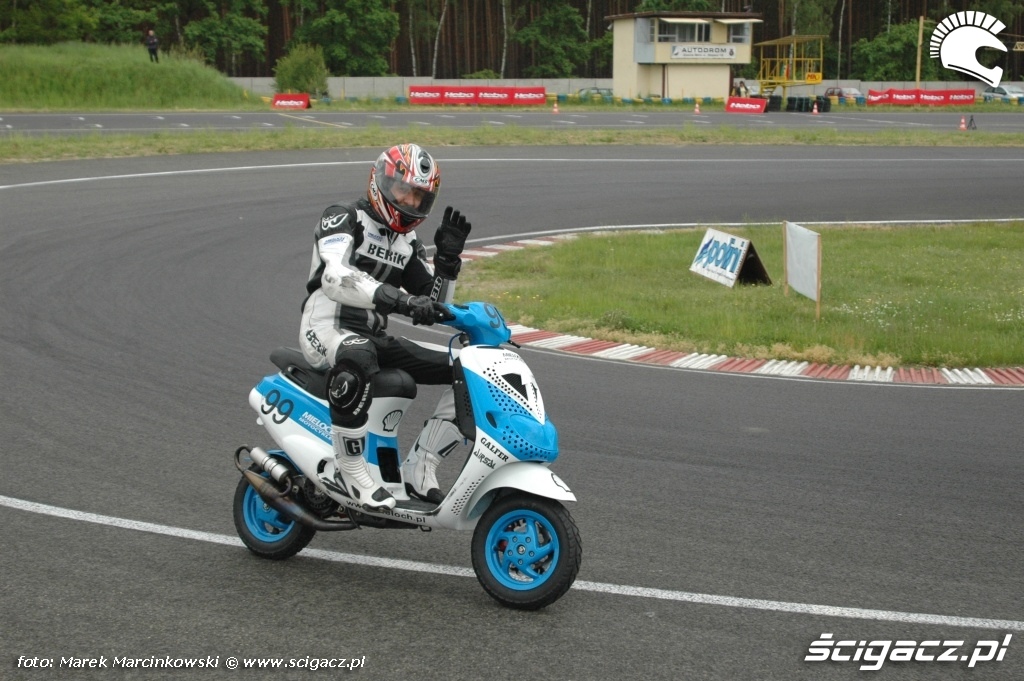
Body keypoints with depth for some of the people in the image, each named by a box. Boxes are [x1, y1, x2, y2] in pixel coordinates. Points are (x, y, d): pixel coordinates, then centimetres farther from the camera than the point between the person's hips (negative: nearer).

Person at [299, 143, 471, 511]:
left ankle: (419, 468, -3)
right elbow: (336, 278, -26)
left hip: (375, 338, 8)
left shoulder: (409, 244, 18)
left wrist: (448, 256, 1)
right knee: (357, 359, -44)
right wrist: (400, 300, -39)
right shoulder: (343, 218, -5)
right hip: (328, 329, -7)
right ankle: (351, 469, -29)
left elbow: (434, 306, 16)